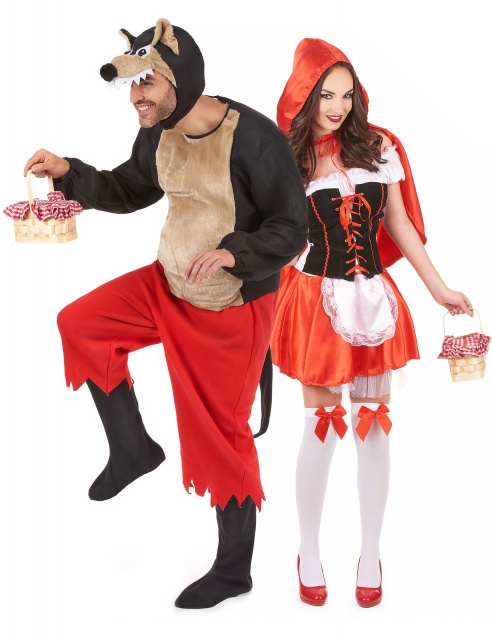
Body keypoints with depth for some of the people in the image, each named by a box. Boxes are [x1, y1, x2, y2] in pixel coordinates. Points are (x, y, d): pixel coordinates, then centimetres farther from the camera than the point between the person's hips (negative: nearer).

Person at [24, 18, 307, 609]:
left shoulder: (253, 138, -24)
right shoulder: (159, 136, -3)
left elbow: (291, 229, -20)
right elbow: (127, 190, 14)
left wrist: (233, 251, -37)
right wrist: (69, 173, -2)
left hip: (234, 310, -7)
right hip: (168, 286, 7)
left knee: (220, 437, 2)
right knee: (79, 323, 0)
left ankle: (234, 570, 22)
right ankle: (133, 450, 17)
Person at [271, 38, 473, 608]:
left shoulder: (377, 146, 4)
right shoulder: (285, 159, -1)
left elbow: (399, 224, 10)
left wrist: (439, 289, 10)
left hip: (374, 299, 2)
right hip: (317, 301, -2)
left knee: (373, 427, 7)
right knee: (321, 428, 3)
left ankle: (371, 555, 24)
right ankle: (309, 553, 23)